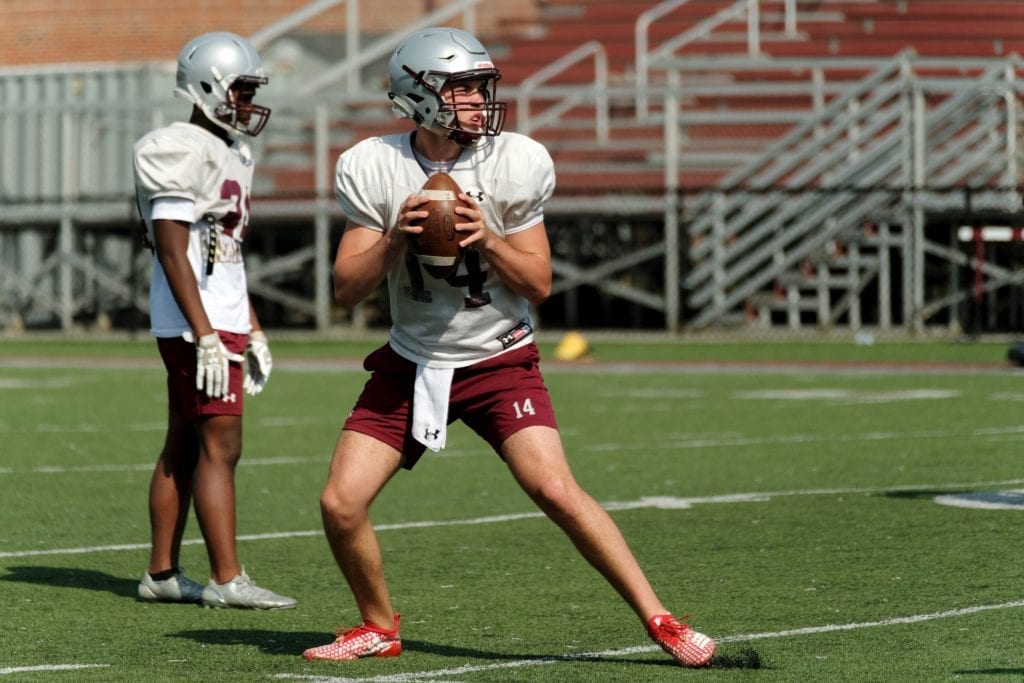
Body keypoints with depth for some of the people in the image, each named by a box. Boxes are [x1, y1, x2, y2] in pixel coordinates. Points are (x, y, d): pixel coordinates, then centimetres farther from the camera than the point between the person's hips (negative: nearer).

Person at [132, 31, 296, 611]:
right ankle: (227, 580, -10)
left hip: (222, 323, 10)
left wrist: (253, 331, 22)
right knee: (220, 447, -10)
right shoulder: (183, 153, -14)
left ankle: (162, 574, 15)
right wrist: (206, 335, -22)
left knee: (184, 448, 11)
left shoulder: (232, 155, 16)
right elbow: (173, 253, -18)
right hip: (196, 327, -10)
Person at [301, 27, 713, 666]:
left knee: (556, 490, -19)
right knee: (341, 504, -7)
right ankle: (379, 629, 18)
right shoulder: (373, 169, -8)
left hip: (498, 360, -2)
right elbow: (347, 289, -7)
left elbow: (539, 284, -6)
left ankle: (659, 619, -9)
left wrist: (487, 239, -24)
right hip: (411, 361, 2)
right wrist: (395, 238, -24)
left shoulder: (516, 164, -12)